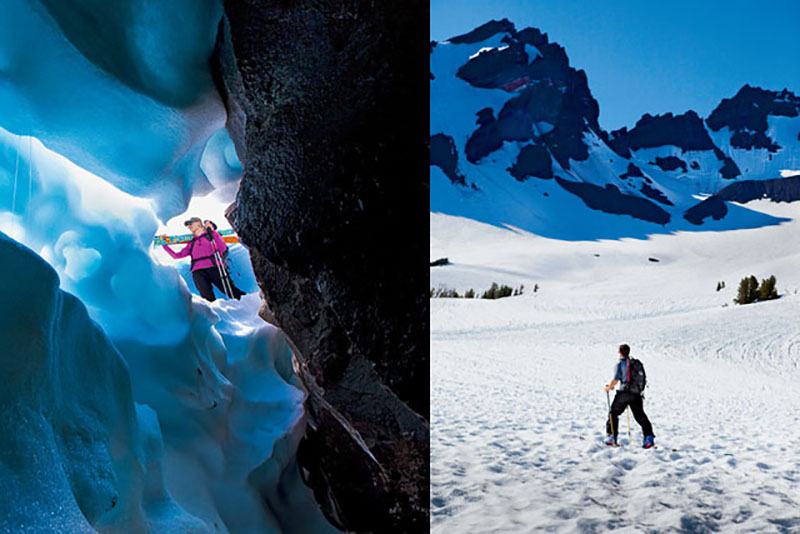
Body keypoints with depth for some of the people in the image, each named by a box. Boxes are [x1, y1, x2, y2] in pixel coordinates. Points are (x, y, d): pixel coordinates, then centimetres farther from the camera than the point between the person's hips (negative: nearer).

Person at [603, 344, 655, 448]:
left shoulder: (620, 364, -5)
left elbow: (615, 380, -11)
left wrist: (609, 388, 6)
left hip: (624, 393, -4)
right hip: (637, 394, 4)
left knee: (613, 413, 11)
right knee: (641, 416, 11)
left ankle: (612, 437, 9)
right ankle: (649, 436, -4)